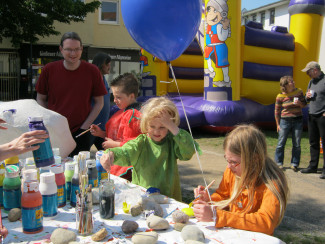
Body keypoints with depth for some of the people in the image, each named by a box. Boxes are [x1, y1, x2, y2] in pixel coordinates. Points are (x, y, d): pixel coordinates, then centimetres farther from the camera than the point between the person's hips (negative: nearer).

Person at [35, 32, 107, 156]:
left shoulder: (92, 71, -5)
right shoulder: (49, 70, -3)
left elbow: (99, 103, 2)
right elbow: (41, 99, 8)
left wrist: (84, 127, -5)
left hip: (80, 134, -1)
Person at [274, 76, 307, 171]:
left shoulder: (299, 91, 0)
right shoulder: (280, 97, -8)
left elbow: (304, 104, 12)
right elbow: (277, 111, 1)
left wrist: (299, 103, -11)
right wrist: (278, 124, 1)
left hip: (298, 121, 2)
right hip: (285, 121, -2)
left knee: (297, 144, 6)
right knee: (281, 144, 4)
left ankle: (294, 163, 17)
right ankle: (279, 163, 17)